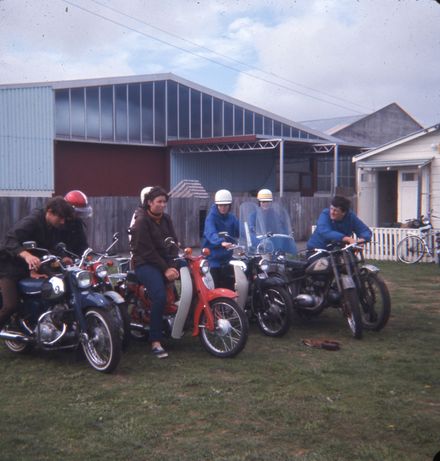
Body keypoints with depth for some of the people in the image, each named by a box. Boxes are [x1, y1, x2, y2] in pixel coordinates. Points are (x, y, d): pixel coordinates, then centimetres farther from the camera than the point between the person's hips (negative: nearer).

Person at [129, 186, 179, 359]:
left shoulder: (166, 218, 12)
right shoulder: (142, 221, -9)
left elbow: (173, 243, 6)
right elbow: (147, 251, -14)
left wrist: (172, 266, -10)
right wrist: (165, 269, -18)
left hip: (166, 262, 7)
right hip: (145, 264, -7)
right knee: (160, 296, -29)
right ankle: (155, 342, -26)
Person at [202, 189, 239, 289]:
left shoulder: (231, 218, 10)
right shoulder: (211, 217, -10)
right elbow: (211, 233, -28)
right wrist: (221, 242, -47)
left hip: (227, 258, 6)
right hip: (213, 258, -6)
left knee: (229, 288, 9)